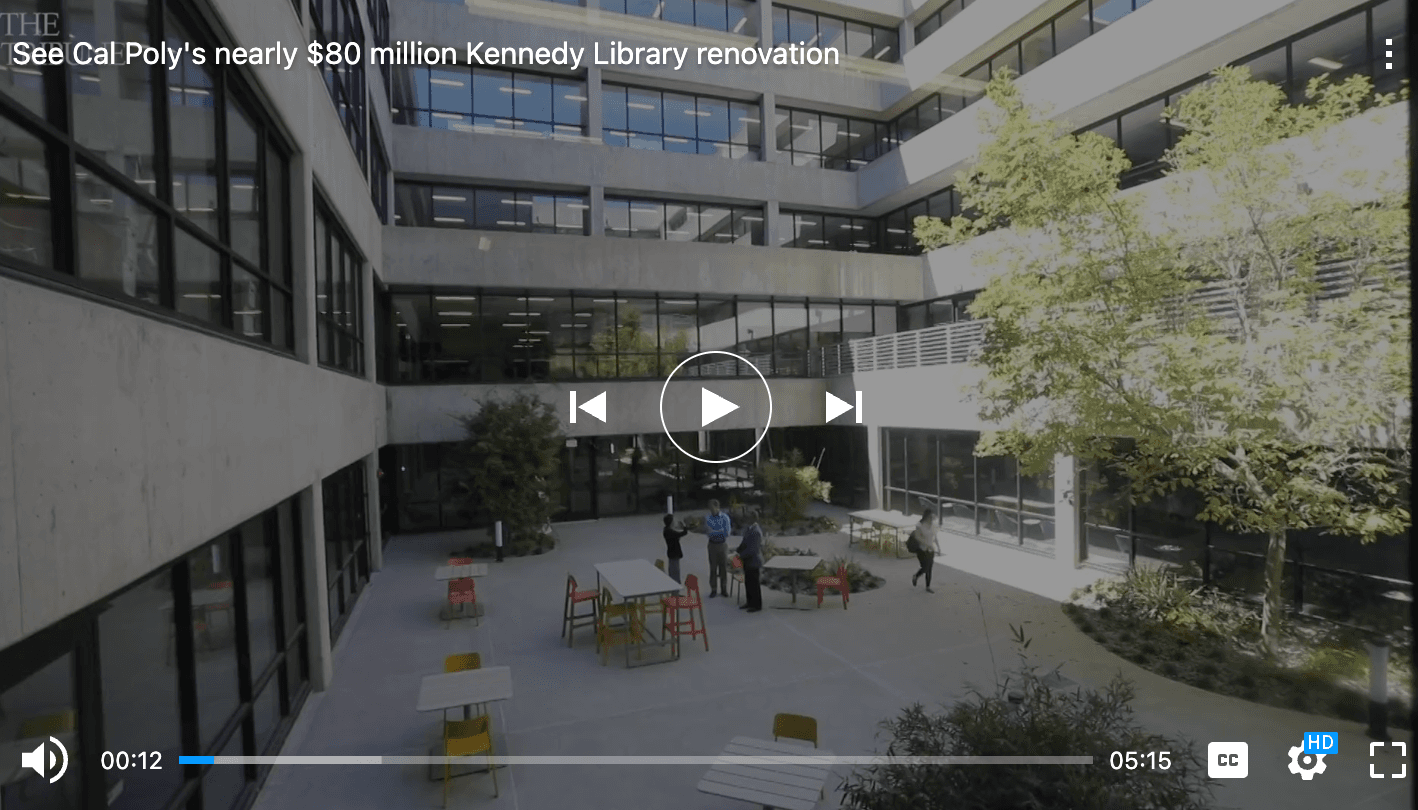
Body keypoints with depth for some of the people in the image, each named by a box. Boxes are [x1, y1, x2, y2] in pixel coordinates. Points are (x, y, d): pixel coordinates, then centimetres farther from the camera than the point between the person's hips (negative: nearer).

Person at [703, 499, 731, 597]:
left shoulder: (725, 517, -5)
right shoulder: (707, 518, -1)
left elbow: (727, 533, -11)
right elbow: (709, 533, -8)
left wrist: (714, 532, -12)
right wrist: (721, 531, -13)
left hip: (723, 545, 0)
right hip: (713, 545, 1)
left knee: (723, 568, 4)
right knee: (713, 568, 3)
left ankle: (724, 589, 14)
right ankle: (714, 589, 11)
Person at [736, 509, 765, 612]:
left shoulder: (756, 532, -24)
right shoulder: (748, 529, 6)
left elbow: (752, 549, -24)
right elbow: (744, 543, 15)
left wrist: (741, 555, -16)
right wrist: (737, 550, 0)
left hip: (754, 562, -9)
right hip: (748, 562, 9)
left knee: (754, 584, 4)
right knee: (747, 583, 17)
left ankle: (757, 605, 18)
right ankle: (749, 602, 31)